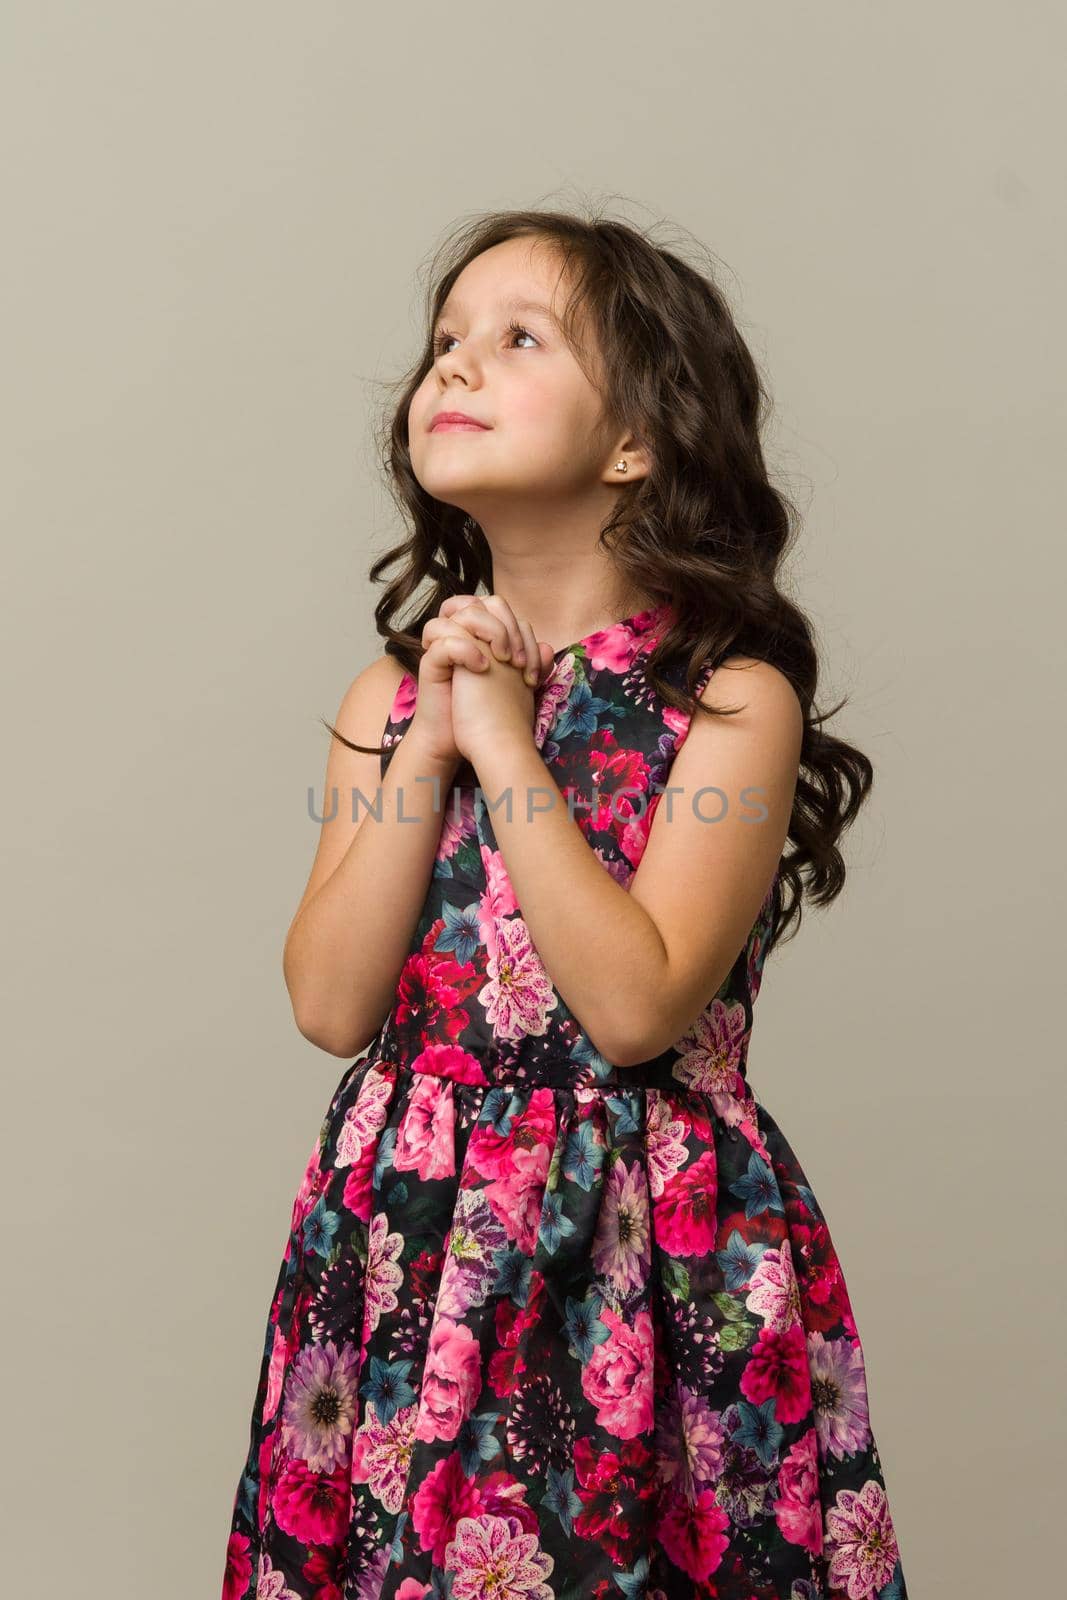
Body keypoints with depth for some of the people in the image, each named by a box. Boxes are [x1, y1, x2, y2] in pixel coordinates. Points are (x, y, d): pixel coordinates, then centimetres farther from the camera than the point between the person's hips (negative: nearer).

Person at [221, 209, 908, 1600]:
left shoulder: (734, 698, -9)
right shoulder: (391, 694, 5)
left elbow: (636, 1005, -19)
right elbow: (332, 1006, -4)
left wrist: (505, 742, -16)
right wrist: (426, 745, -11)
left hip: (645, 1255, -3)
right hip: (410, 1245, 4)